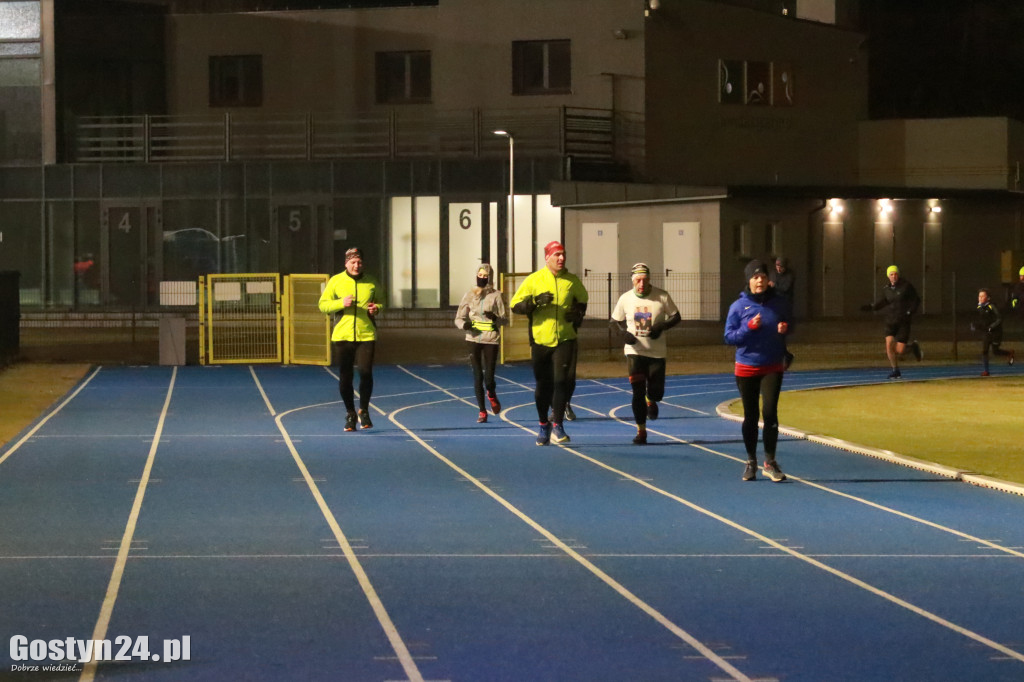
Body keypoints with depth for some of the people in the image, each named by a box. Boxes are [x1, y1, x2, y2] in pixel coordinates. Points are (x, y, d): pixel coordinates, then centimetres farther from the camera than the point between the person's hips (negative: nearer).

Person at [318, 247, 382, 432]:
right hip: (343, 335, 0)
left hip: (366, 335, 0)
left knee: (365, 372, -11)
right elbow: (323, 305, 2)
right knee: (345, 376, 3)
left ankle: (364, 410, 10)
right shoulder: (335, 281, 3)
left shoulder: (371, 282, 8)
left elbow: (380, 303, 20)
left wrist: (377, 308, -4)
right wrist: (341, 303, -14)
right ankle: (350, 413, 20)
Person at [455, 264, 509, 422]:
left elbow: (505, 320, -1)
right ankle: (482, 412, 11)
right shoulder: (469, 295, 6)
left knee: (489, 378, -5)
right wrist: (464, 324, -15)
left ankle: (492, 395, 31)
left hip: (491, 339, -2)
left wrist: (495, 318, -22)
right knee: (477, 377, 0)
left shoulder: (496, 295, 0)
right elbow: (458, 318, 8)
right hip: (474, 339, 2)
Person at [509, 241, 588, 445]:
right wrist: (535, 301, -18)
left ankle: (557, 425, -8)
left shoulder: (572, 280, 5)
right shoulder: (534, 280, -1)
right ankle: (543, 426, 24)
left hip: (564, 339, 0)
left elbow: (582, 301, 22)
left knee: (561, 380, -13)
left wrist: (578, 314, 1)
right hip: (540, 340, 0)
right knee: (543, 385, 8)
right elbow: (515, 305, -2)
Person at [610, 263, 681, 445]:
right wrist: (624, 332, -9)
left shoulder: (662, 296, -6)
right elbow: (616, 320, 12)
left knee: (656, 393, 3)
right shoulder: (625, 298, -1)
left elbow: (676, 317, 2)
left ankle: (651, 401, 42)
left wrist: (662, 326, -17)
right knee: (638, 392, -7)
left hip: (657, 352, 0)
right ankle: (641, 431, 4)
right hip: (634, 352, 0)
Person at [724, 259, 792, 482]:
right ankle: (751, 461, 21)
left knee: (769, 411, -12)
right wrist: (749, 327, -19)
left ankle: (770, 461, -1)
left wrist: (784, 329, -10)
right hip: (746, 368, 0)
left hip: (773, 367, 0)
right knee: (750, 415, 7)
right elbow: (729, 337, -4)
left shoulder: (779, 303, 0)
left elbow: (790, 327, 13)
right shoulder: (739, 306, -4)